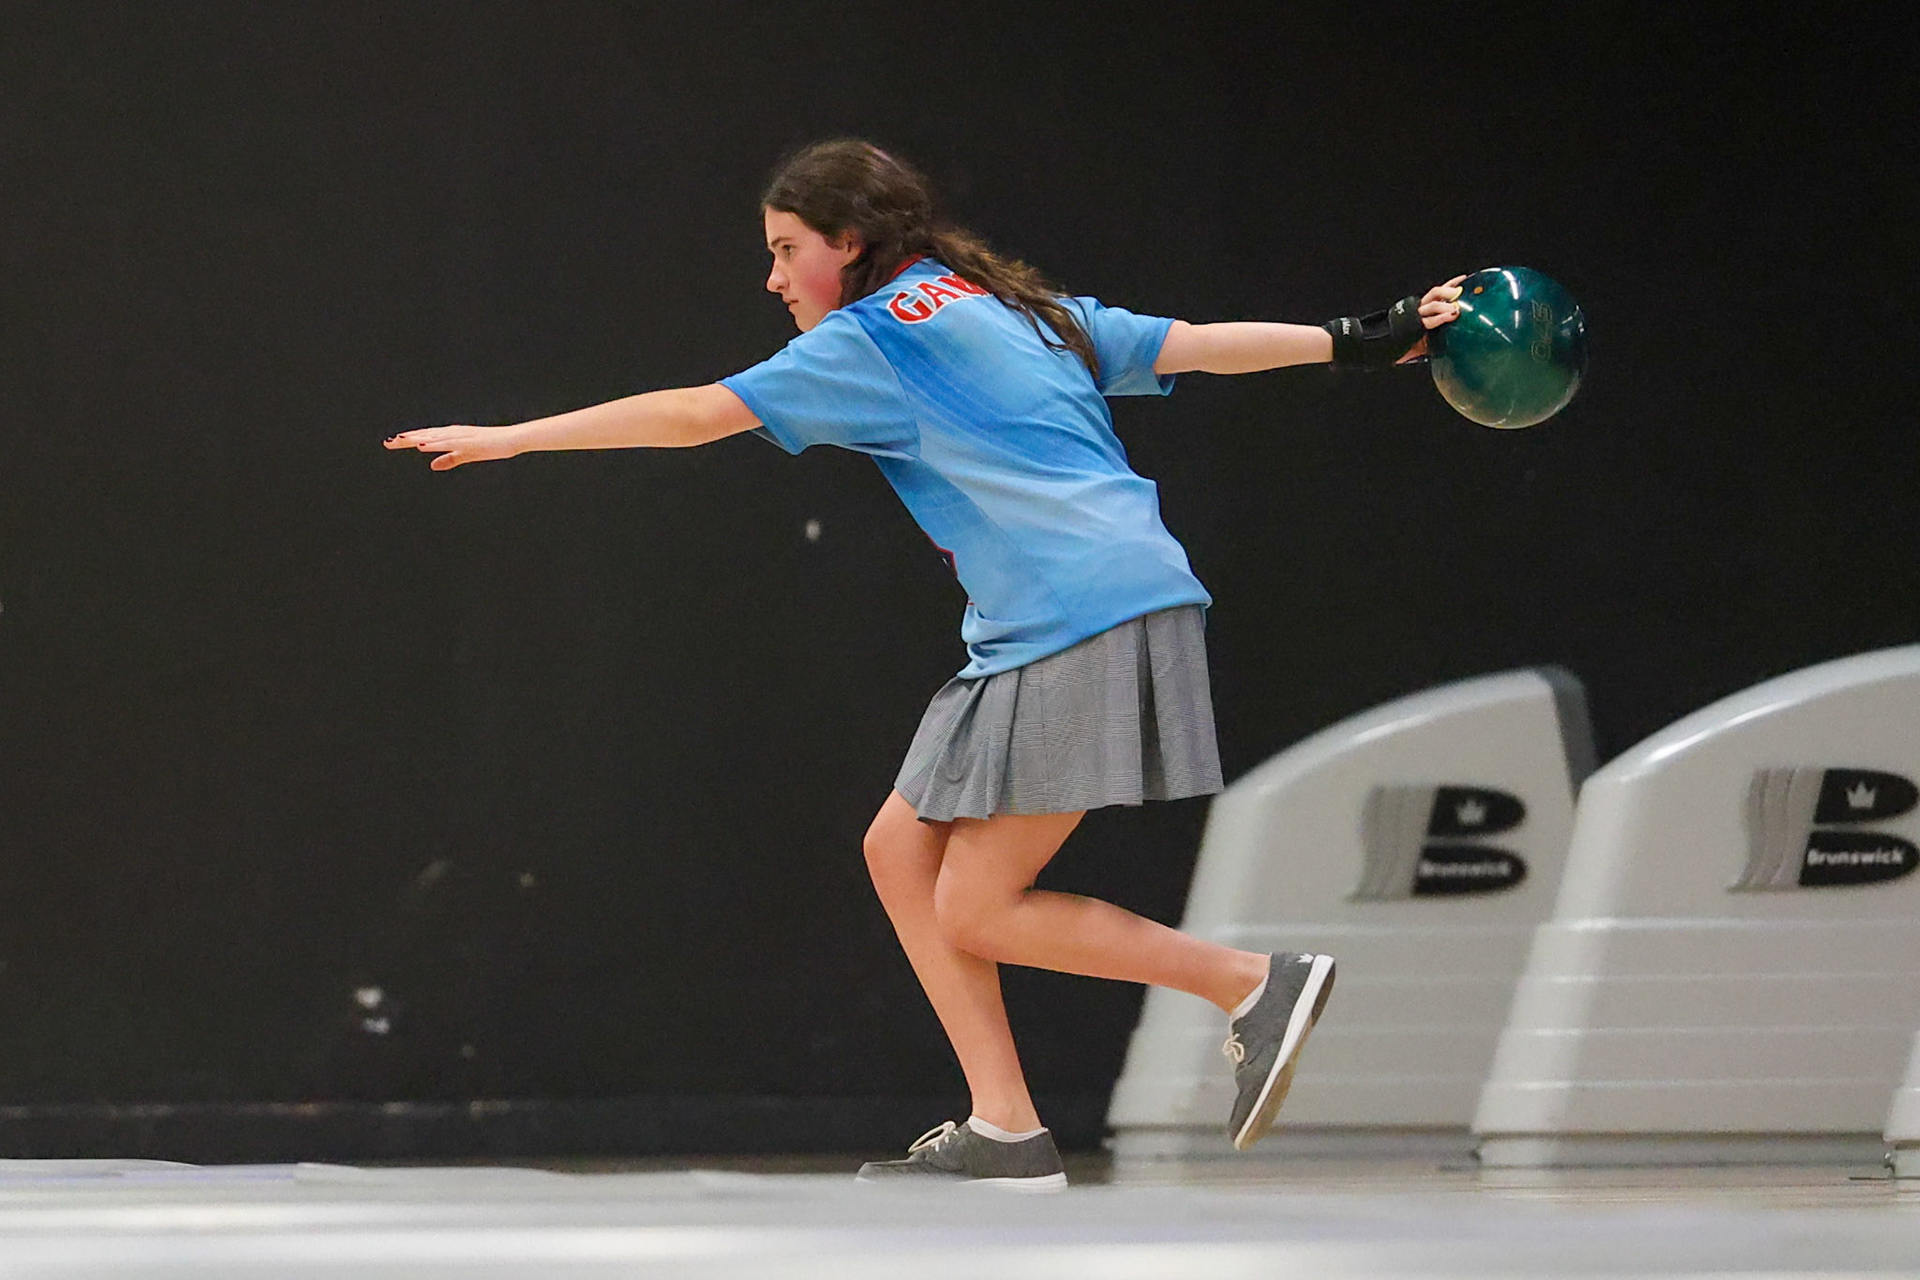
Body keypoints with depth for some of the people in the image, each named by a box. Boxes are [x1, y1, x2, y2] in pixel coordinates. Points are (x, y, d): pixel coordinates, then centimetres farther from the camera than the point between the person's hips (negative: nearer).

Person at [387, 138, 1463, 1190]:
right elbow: (1195, 344, 14)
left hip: (1094, 628, -10)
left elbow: (697, 415, -4)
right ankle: (1005, 1134, 7)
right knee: (902, 850, 9)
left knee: (975, 911, -6)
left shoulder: (874, 337, -3)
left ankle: (1259, 986, -5)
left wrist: (514, 437, 2)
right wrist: (1356, 343, 15)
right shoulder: (1011, 308, 21)